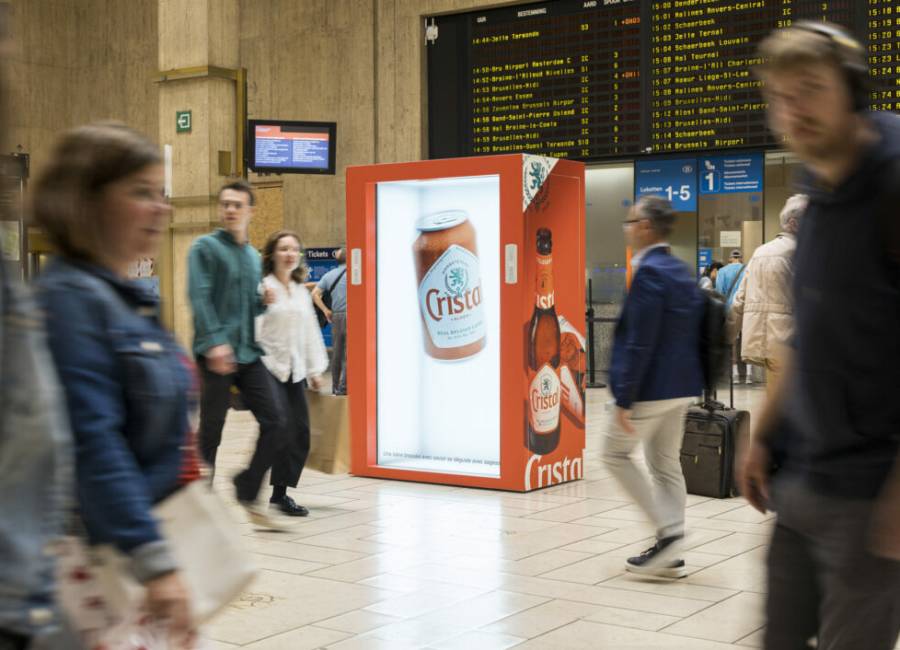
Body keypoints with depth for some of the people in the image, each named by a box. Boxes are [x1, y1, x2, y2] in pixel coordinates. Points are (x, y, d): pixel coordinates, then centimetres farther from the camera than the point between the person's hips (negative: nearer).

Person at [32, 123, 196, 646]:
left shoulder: (128, 298, 13)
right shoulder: (70, 298, -16)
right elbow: (93, 444, -24)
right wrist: (155, 562, -27)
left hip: (147, 534, 9)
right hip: (99, 559, -9)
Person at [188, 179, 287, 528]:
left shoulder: (253, 256, 18)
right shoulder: (205, 247, -2)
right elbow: (200, 298, -14)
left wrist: (263, 300, 3)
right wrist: (215, 341, -26)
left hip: (249, 354, 6)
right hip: (216, 354, -6)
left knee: (275, 420, -2)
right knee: (211, 430, 1)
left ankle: (248, 492, 12)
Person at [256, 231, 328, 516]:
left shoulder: (302, 291, 17)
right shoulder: (263, 287, -6)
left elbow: (311, 332, 21)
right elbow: (253, 329, -11)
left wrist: (315, 369, 17)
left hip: (295, 371, 7)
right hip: (270, 368, -7)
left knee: (301, 432, 2)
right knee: (284, 430, -12)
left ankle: (281, 491, 14)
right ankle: (280, 493, 0)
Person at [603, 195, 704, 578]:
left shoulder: (648, 273, -18)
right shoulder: (682, 271, 12)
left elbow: (639, 342, -22)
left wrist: (624, 399, -19)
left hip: (652, 387, -9)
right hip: (681, 386, 9)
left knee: (616, 454, 5)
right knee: (666, 464, 13)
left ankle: (668, 530, -1)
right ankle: (669, 553, 17)